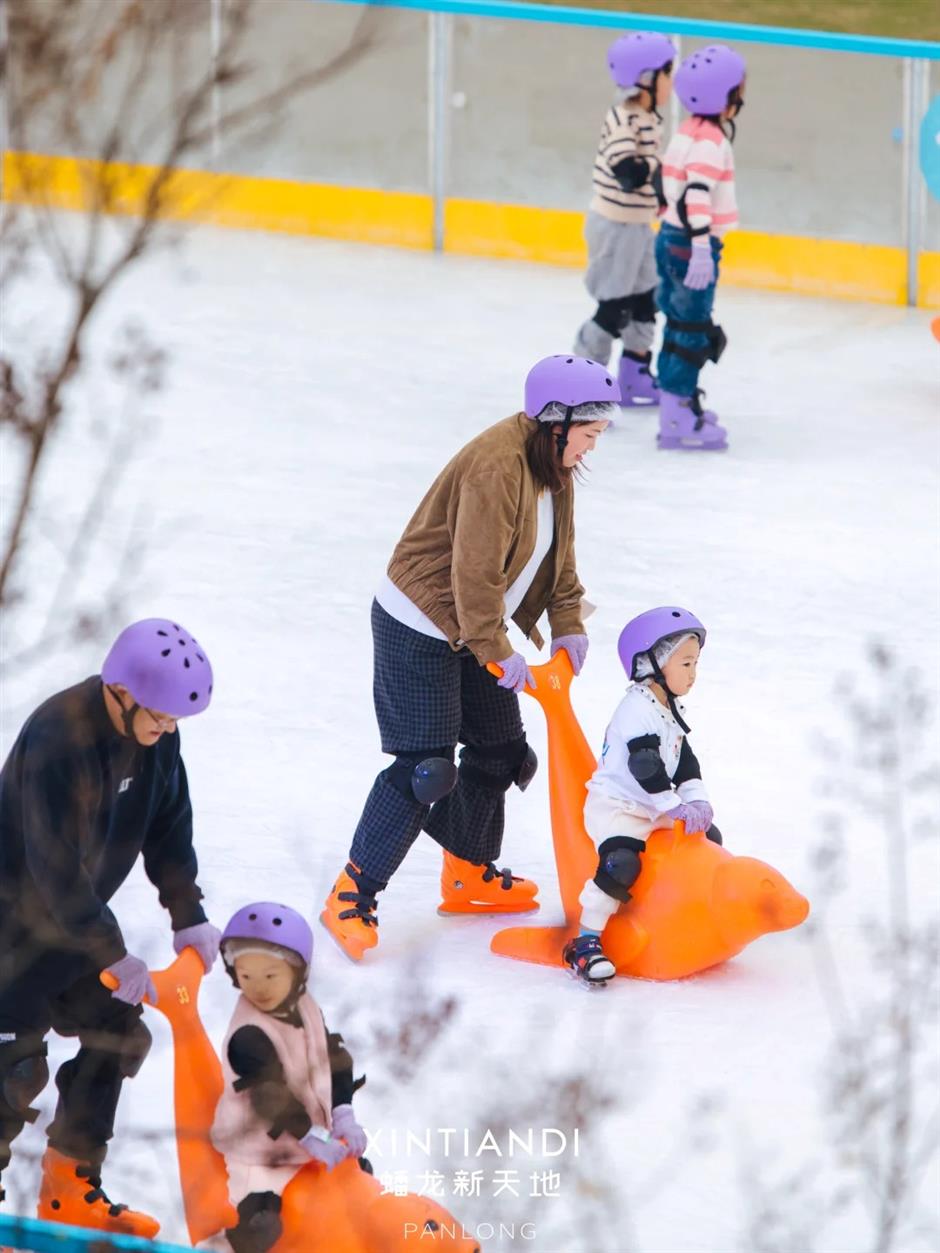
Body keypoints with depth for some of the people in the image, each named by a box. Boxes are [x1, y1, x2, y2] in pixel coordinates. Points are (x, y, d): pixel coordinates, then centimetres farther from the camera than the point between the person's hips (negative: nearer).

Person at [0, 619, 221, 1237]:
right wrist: (114, 956, -23)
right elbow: (58, 868, -29)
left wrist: (189, 915, -1)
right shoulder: (60, 741, -32)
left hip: (78, 917, 8)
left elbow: (170, 825, 6)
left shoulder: (154, 731, -7)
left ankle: (71, 1194, 20)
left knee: (118, 1037, 8)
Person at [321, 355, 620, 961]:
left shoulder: (555, 467, 4)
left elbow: (559, 555, 14)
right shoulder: (497, 466, -28)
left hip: (475, 630, 10)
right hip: (420, 626, -10)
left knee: (500, 751, 15)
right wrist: (500, 652, -22)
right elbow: (476, 573, -28)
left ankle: (469, 874, 34)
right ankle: (352, 897, -7)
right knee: (427, 767, -13)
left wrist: (568, 625, 2)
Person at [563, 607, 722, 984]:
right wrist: (675, 807, -27)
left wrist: (695, 799, -2)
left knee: (710, 838, 12)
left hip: (656, 811, 10)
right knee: (620, 863, -29)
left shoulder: (671, 709, 11)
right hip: (615, 807, -10)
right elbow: (645, 766, -28)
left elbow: (684, 760, 13)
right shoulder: (637, 710, -21)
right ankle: (586, 942, -25)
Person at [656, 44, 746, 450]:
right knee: (694, 334, -6)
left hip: (674, 239, 10)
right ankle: (676, 421, -5)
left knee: (682, 326, 19)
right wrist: (701, 249, -36)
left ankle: (681, 404, 29)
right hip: (691, 246, -10)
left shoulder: (691, 131, 11)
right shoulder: (710, 139, -19)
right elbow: (696, 194, -30)